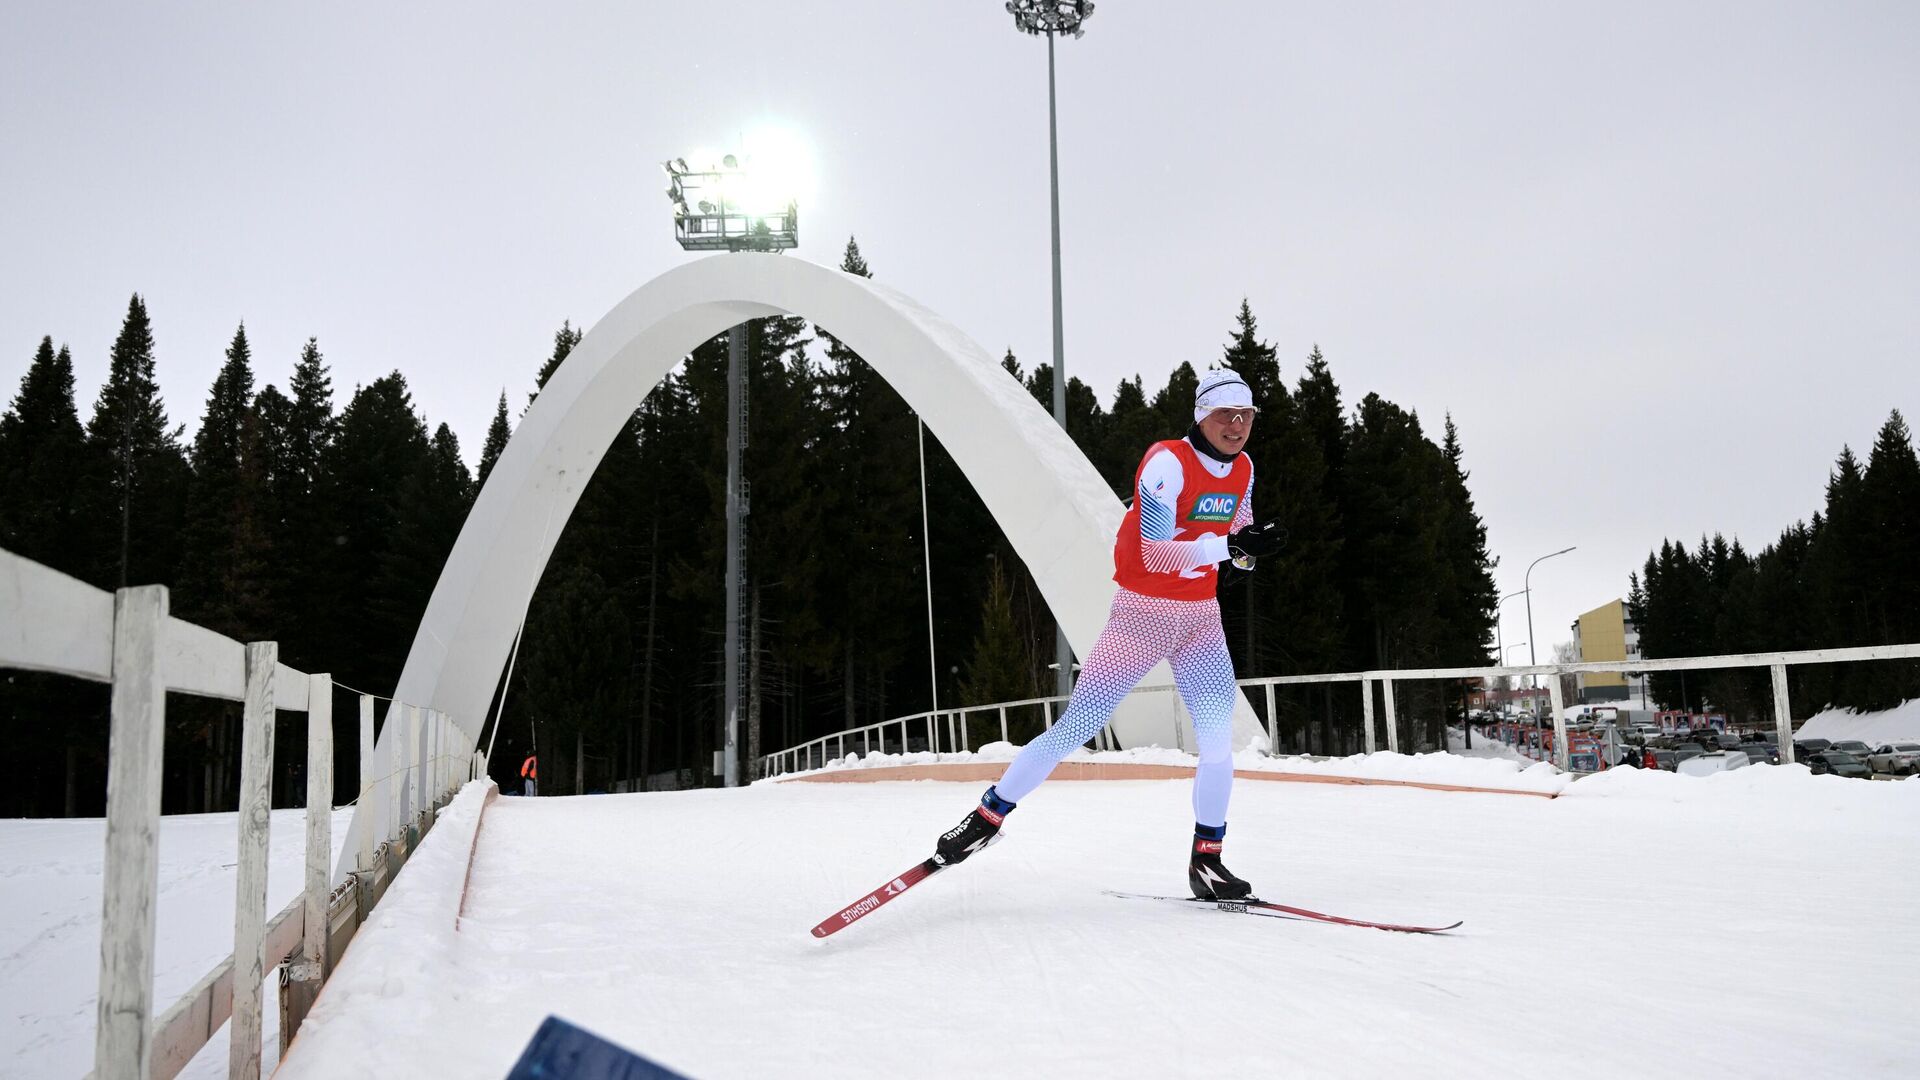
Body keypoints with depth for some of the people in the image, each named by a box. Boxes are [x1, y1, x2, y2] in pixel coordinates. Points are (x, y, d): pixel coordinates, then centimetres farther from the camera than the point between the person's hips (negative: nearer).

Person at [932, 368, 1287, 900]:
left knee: (1218, 741, -6)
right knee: (1075, 728, -4)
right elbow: (1157, 555, -26)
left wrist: (1253, 545, -6)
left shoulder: (1242, 469, 5)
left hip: (1201, 618, 6)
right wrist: (1231, 544, -29)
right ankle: (988, 815, 13)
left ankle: (1206, 860, 12)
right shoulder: (1167, 462, -18)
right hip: (1143, 612, -6)